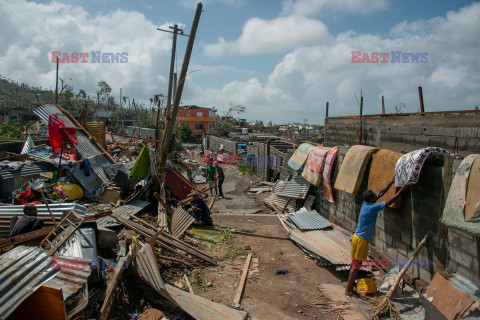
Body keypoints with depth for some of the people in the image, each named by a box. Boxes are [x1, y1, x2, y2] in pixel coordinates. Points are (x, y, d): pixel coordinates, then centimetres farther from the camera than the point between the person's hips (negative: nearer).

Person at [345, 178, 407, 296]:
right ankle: (348, 289, 4)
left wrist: (392, 181, 15)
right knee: (356, 265, -2)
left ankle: (350, 285, 27)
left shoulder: (366, 203, 3)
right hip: (361, 240, -9)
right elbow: (390, 201, -16)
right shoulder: (372, 207, -20)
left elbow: (381, 193, 13)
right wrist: (402, 190, -8)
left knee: (355, 263, 17)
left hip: (357, 237, 9)